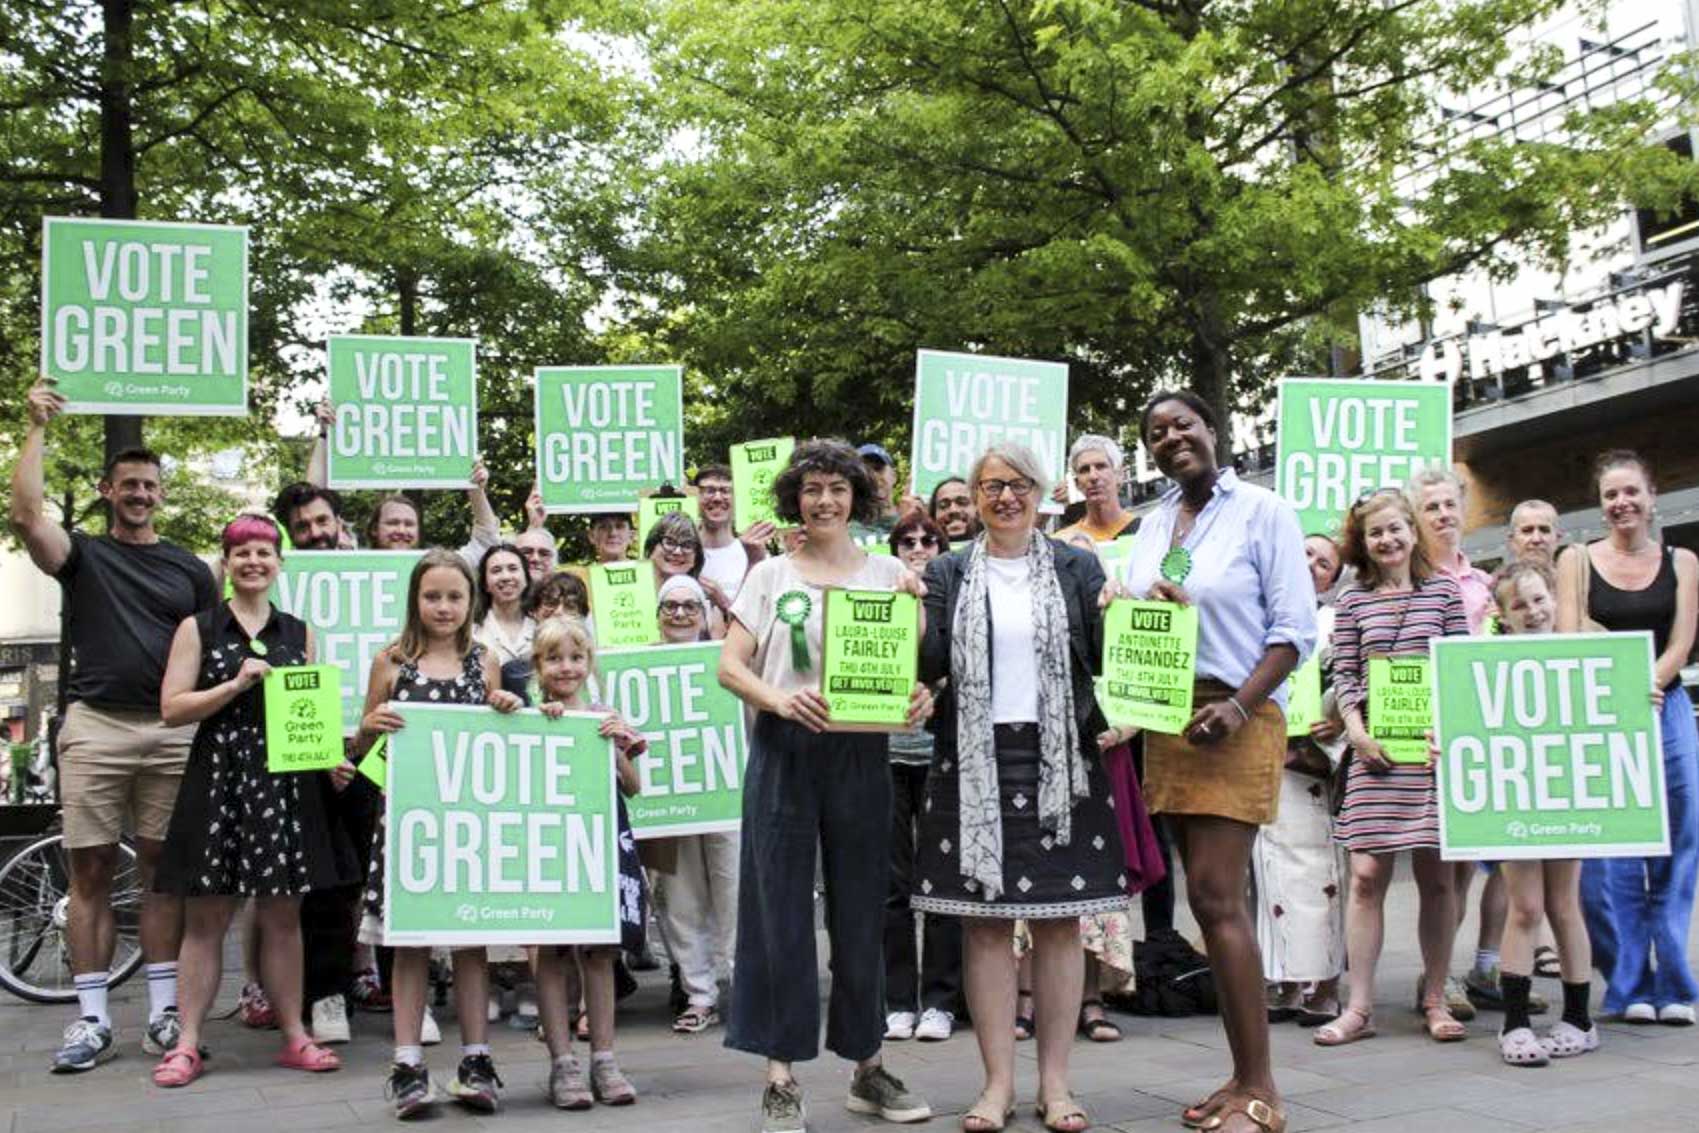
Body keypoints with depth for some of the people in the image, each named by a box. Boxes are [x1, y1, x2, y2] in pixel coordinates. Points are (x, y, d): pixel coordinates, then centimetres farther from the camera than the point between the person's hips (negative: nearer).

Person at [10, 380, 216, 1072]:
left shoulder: (190, 569, 13)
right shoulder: (83, 555, 8)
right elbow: (25, 515, -11)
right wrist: (37, 428, -8)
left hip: (173, 732, 1)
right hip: (96, 728, -1)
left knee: (161, 870, 6)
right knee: (91, 871, 0)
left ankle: (163, 1012, 12)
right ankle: (92, 1019, 6)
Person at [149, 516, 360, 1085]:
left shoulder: (298, 634, 13)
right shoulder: (198, 628, 4)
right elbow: (171, 708, -3)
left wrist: (331, 760, 1)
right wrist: (236, 684, -14)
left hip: (288, 782, 2)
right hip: (217, 779, -2)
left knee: (283, 915, 7)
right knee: (205, 919, 1)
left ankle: (294, 1036, 14)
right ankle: (187, 1044, 8)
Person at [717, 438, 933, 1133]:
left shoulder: (889, 573, 10)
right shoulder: (770, 575, 7)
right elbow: (730, 665, 1)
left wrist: (922, 696, -15)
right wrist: (777, 698, -18)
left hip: (861, 754, 1)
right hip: (784, 751, -1)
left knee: (860, 909, 8)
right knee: (781, 909, 0)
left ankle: (867, 1067, 21)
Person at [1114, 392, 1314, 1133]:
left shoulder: (1262, 511, -3)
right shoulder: (1152, 525, 15)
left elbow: (1295, 626, -7)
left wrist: (1239, 706, -18)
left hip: (1237, 720, -6)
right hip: (1169, 720, 6)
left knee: (1216, 897, -12)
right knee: (1209, 899, 7)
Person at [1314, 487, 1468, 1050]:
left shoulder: (1444, 590, 7)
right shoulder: (1351, 601, 9)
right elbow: (1343, 674, 7)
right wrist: (1357, 730, -7)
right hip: (1375, 750, 0)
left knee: (1436, 876, 4)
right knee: (1367, 875, -4)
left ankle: (1435, 1001, 17)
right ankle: (1359, 1007, 2)